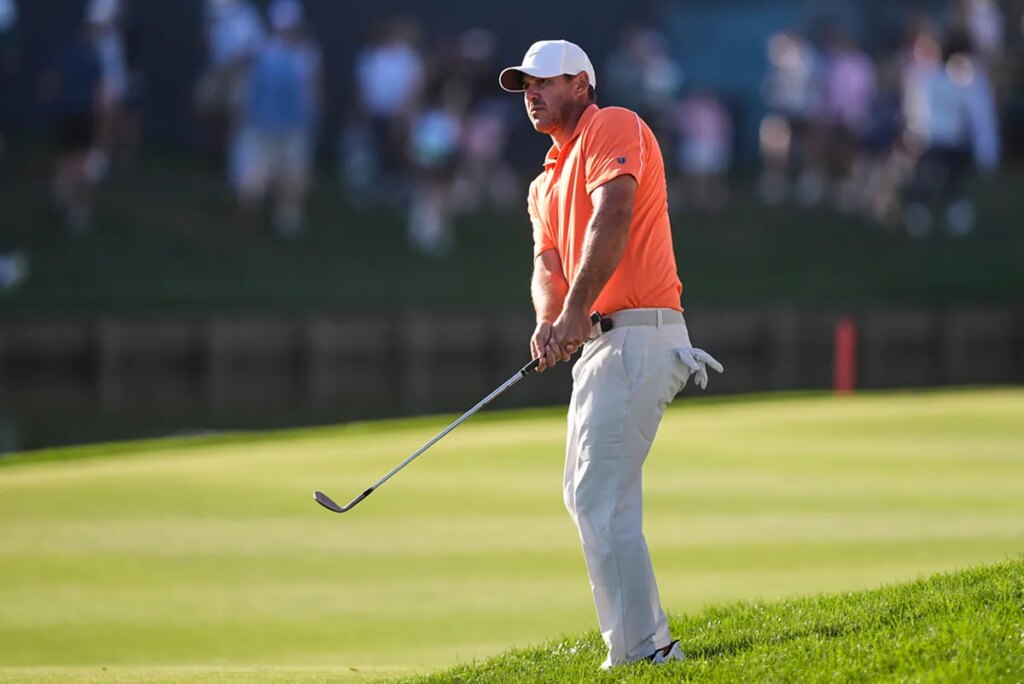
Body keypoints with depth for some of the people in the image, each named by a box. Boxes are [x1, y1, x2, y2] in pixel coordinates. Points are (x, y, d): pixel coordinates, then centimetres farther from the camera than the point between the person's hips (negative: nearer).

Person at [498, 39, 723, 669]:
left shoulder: (614, 127, -5)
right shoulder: (547, 182, 22)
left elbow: (612, 220, -20)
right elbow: (549, 263, 8)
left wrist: (576, 313, -27)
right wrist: (548, 323, -14)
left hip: (636, 334, -11)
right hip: (601, 344, 11)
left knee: (603, 500, -14)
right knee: (585, 493, 16)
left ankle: (644, 653, -14)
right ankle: (639, 640, 22)